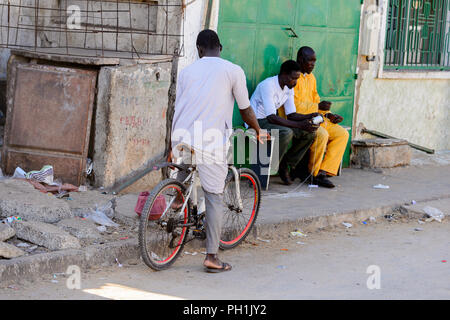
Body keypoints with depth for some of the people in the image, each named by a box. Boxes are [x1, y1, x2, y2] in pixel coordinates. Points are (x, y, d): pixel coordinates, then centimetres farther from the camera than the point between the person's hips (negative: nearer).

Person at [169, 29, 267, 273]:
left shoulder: (187, 71, 16)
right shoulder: (233, 71, 5)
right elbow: (245, 110, 9)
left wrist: (173, 147, 25)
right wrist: (258, 131, 28)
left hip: (182, 139, 3)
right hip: (211, 141, -3)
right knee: (214, 197, 2)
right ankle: (212, 257, 1)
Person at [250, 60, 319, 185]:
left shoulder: (289, 89, 4)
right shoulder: (268, 85, -24)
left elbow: (291, 115, 7)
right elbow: (271, 118, -30)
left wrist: (310, 117, -13)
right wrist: (299, 125, -34)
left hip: (271, 122, 9)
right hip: (257, 123, -9)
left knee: (310, 133, -5)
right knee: (286, 132, -36)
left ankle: (287, 165, 3)